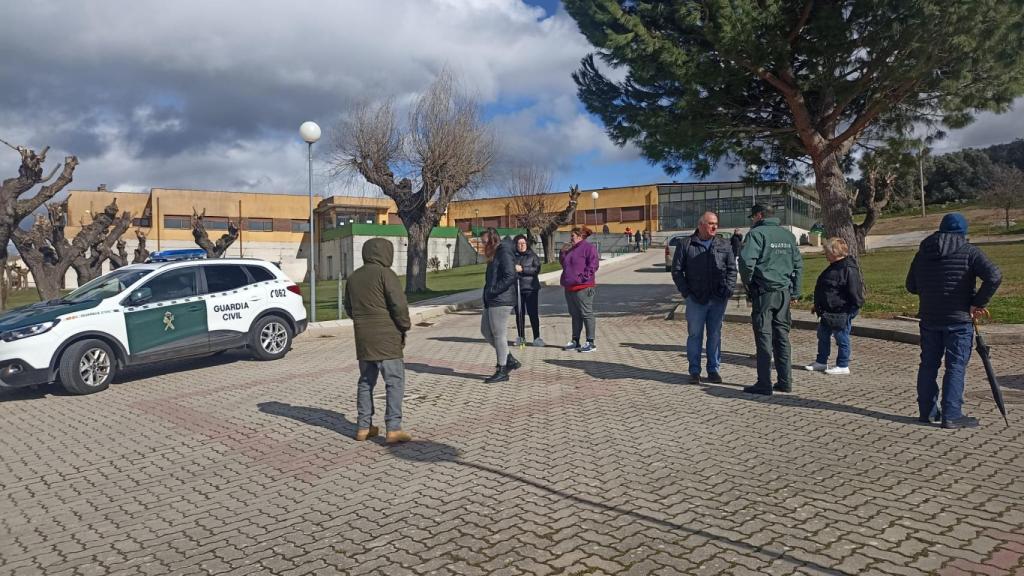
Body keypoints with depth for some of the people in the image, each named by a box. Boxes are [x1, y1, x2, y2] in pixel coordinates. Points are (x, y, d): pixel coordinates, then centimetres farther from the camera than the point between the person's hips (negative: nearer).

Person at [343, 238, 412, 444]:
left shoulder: (353, 277, 13)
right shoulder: (385, 273, -10)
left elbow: (349, 308, 18)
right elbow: (399, 304, -16)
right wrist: (404, 325, -3)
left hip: (363, 338, 7)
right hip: (386, 338, -7)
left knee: (366, 381, 16)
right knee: (394, 381, -3)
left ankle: (363, 427, 18)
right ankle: (393, 429, -7)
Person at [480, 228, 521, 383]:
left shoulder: (504, 253, -14)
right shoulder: (494, 254, 17)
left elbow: (510, 276, -23)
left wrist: (493, 290, -20)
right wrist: (488, 291, 11)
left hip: (501, 301, -11)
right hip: (491, 301, 11)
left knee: (499, 334, -4)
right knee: (485, 330, 15)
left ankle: (502, 371, 6)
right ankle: (509, 360, 22)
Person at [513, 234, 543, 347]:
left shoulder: (532, 256, 2)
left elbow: (537, 269, -10)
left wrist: (522, 269, -18)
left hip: (531, 288, -2)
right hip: (516, 288, 2)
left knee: (533, 313, -4)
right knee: (519, 313, 9)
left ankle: (537, 338, 1)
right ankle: (520, 337, 20)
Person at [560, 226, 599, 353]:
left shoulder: (588, 247, -7)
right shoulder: (570, 249, 19)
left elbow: (593, 264, -15)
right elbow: (563, 264, 24)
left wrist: (583, 277, -18)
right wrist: (562, 252, 9)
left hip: (583, 287, -9)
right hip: (569, 287, 9)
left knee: (586, 314, -5)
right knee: (575, 315, 13)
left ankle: (591, 343, -1)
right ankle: (575, 341, 21)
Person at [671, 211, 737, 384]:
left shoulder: (724, 246, 11)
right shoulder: (686, 245, 3)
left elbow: (732, 269, 13)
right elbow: (676, 270, 3)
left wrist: (728, 290, -1)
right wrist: (686, 292, -4)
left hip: (718, 299, 2)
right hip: (695, 299, -2)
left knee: (715, 335, 8)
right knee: (694, 335, 2)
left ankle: (713, 370, 19)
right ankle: (694, 371, 11)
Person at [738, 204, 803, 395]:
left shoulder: (756, 233, -8)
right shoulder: (788, 235, 13)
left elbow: (746, 261, -21)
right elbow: (798, 264, 16)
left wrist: (747, 283, -5)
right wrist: (795, 292, 19)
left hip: (763, 292, -6)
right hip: (784, 293, 6)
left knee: (764, 338, -2)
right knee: (782, 337, 13)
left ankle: (764, 384, 1)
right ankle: (785, 381, 18)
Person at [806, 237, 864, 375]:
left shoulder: (849, 269, -18)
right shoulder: (832, 268, 12)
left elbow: (854, 293, -18)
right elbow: (822, 289, 21)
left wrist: (852, 311, -19)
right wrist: (817, 305, 24)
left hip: (841, 313, -10)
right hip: (827, 312, 10)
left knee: (842, 339, 3)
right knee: (823, 336, 16)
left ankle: (842, 366, 13)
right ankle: (821, 362, 27)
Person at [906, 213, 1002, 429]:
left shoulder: (922, 253, 8)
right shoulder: (969, 251, -6)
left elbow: (911, 286, 14)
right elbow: (994, 276, -19)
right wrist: (978, 303, -9)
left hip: (929, 319, 5)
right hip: (958, 319, -4)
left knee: (928, 364, 12)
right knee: (956, 366, 1)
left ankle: (927, 411, 19)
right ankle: (951, 415, 2)